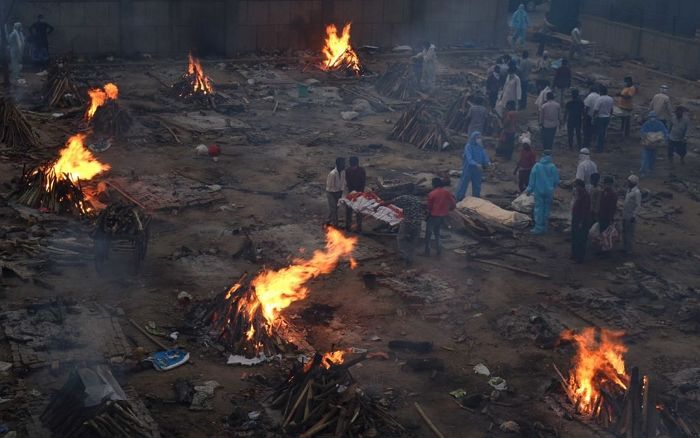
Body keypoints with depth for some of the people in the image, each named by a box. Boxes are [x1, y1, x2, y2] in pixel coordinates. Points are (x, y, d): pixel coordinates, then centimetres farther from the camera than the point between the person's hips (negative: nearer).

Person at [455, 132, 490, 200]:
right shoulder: (468, 146, -17)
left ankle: (476, 198, 30)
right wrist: (476, 164, -42)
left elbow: (484, 156, -1)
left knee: (477, 184, 16)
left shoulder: (480, 147, 1)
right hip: (468, 169, -6)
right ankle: (459, 198, 12)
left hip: (477, 169, 6)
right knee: (464, 183, 1)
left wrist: (488, 162, -23)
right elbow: (469, 158, -27)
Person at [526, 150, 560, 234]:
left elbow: (532, 179, -4)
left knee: (538, 209, 3)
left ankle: (538, 228, 1)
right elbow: (556, 180, 0)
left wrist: (529, 189, 6)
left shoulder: (537, 166, -8)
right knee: (547, 209, 11)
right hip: (549, 192, 1)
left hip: (539, 191, -1)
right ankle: (545, 227, 16)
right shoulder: (553, 167, -6)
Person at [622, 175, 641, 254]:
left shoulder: (636, 192, -17)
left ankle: (629, 249, 9)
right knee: (624, 232, 17)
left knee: (630, 233, 0)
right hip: (625, 215, 9)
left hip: (631, 216, -9)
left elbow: (638, 205, -18)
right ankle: (625, 248, 28)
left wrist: (633, 216, -20)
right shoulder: (629, 190, 9)